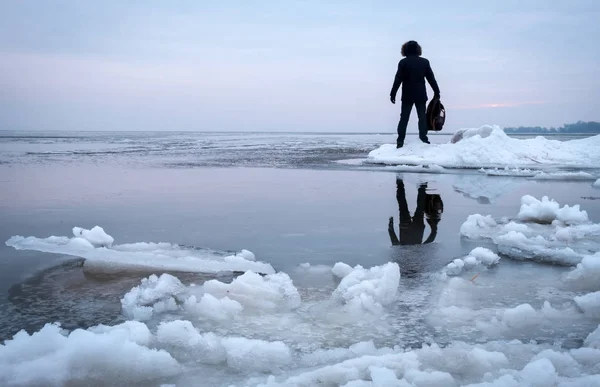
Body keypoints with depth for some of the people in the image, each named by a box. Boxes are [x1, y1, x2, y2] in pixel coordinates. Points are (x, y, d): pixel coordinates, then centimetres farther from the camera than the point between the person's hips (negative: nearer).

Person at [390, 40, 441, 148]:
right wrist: (436, 91, 14)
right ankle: (423, 138, -1)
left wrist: (393, 94, -2)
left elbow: (398, 79, -7)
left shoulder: (403, 62, -4)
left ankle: (400, 141, -3)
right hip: (421, 95, 1)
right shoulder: (425, 62, 4)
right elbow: (431, 78, 6)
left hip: (407, 95, -1)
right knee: (422, 117, 6)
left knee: (404, 118, 2)